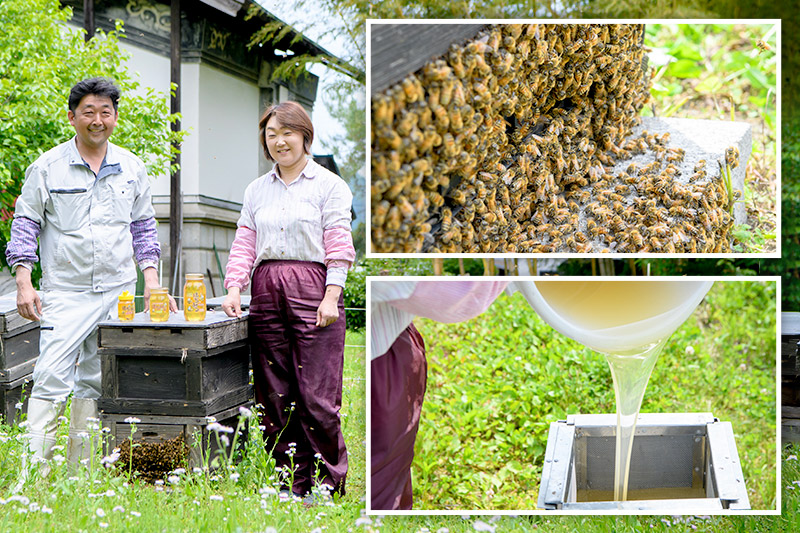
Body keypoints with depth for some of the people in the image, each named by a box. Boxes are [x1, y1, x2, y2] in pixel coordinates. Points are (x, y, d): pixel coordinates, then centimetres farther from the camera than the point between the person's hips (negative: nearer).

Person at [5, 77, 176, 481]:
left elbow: (143, 226, 17)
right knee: (51, 381, -12)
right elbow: (25, 224, 1)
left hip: (119, 295, 3)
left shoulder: (131, 168, 10)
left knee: (96, 383, 7)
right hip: (65, 293, -3)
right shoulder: (47, 167, 0)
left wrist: (151, 277, 7)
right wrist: (24, 283, -8)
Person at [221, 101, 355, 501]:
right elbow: (244, 244, 13)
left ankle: (329, 480, 6)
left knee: (317, 394, -7)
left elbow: (339, 247, -3)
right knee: (274, 394, 4)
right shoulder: (256, 190, 17)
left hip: (313, 289, -5)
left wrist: (331, 297, -12)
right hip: (266, 293, 5)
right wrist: (234, 287, -2)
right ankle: (291, 479, 12)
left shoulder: (329, 186, 4)